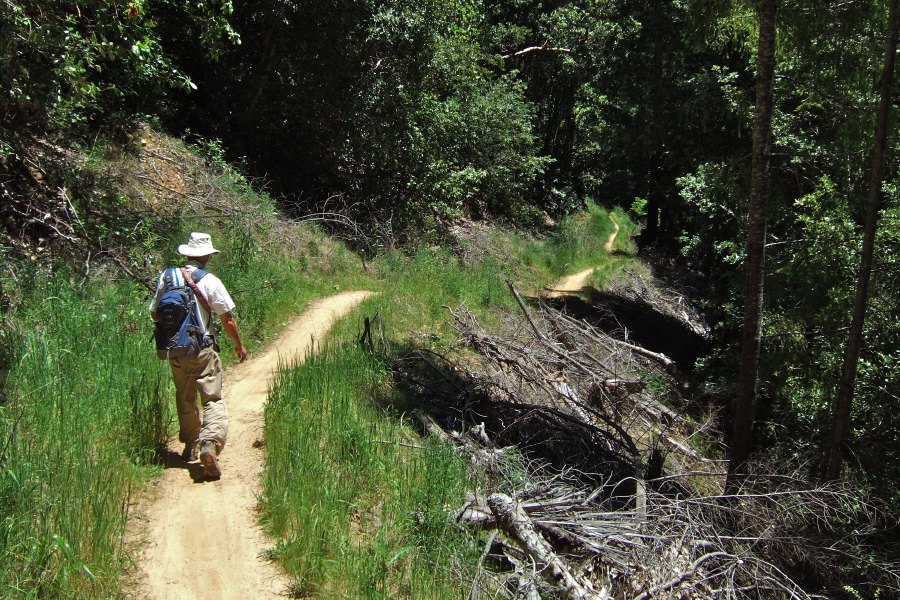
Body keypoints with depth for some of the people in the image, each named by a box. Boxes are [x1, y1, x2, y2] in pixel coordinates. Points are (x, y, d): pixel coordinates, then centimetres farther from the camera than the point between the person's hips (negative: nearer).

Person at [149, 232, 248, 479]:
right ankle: (210, 444, -23)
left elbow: (154, 314, 12)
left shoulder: (166, 277, 3)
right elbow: (228, 320, -6)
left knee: (185, 400, 20)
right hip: (202, 351, -4)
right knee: (213, 400, -2)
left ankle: (190, 447, 29)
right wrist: (239, 345, 8)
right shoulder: (210, 281, -9)